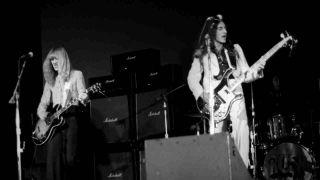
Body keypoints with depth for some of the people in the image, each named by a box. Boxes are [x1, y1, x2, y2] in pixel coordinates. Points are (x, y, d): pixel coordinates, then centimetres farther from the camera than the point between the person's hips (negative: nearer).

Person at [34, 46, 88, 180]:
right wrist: (42, 113, 1)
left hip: (71, 115, -3)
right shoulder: (50, 80, 22)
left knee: (71, 157, -14)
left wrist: (83, 98, -22)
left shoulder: (76, 74, 10)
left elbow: (83, 94, 1)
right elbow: (44, 102, 22)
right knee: (53, 157, -11)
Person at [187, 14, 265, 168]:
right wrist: (202, 94, -9)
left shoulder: (235, 49, 17)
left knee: (241, 137, -7)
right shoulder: (202, 54, 9)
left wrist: (255, 71, -7)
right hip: (215, 103, -2)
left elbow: (245, 75, 14)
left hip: (236, 99, 2)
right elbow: (192, 78, 7)